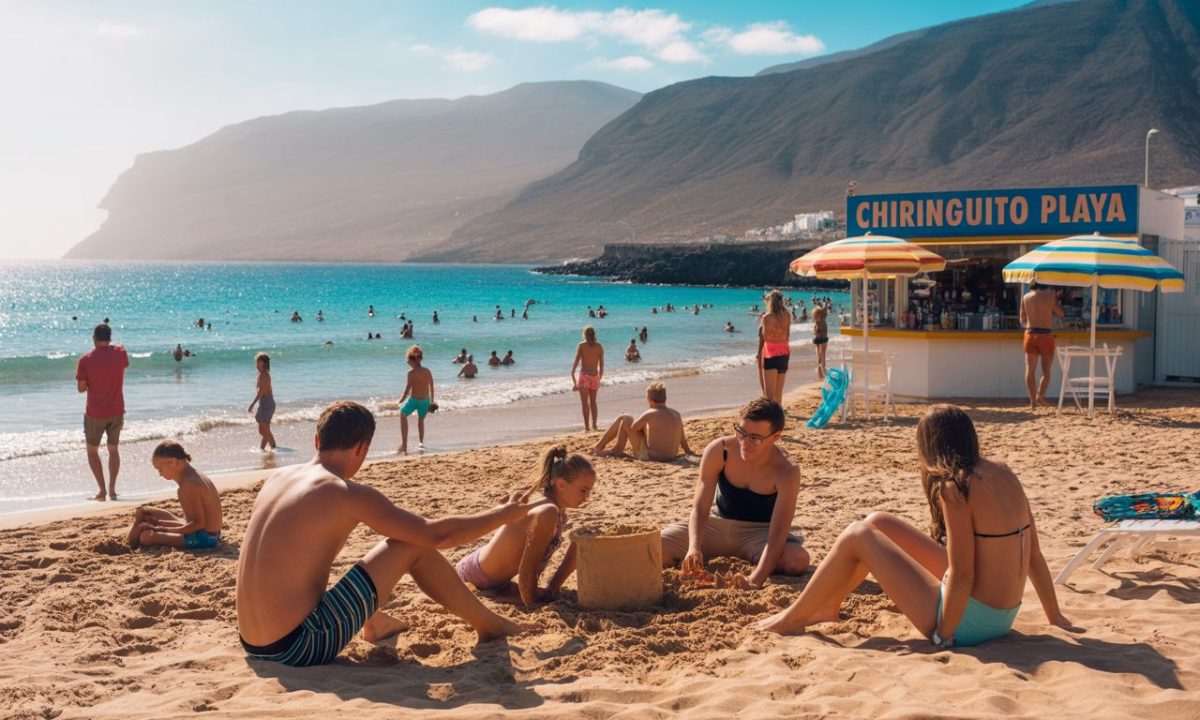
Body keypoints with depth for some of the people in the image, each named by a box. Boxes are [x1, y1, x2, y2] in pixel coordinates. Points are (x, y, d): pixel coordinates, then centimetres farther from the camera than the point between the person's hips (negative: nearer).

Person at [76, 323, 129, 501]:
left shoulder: (85, 360, -14)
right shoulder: (119, 352, -6)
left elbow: (81, 388, -10)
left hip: (95, 413, -3)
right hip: (117, 411, 3)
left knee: (92, 450, 13)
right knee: (113, 449, 17)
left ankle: (102, 490, 5)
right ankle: (112, 489, 9)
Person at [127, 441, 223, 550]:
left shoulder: (189, 485, -24)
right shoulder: (195, 476, 8)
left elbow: (199, 523, -24)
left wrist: (166, 529, -16)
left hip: (203, 538, -11)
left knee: (146, 536, -19)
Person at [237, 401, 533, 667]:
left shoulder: (277, 478, 9)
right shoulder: (350, 494, -13)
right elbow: (435, 534, -10)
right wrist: (502, 514, 5)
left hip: (252, 646, 8)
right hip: (302, 647, -8)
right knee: (415, 546, 0)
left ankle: (375, 624, 57)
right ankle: (488, 625, 17)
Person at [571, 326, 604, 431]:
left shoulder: (581, 345, -2)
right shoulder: (599, 346, 6)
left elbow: (576, 361, -9)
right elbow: (601, 365, 7)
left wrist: (572, 376, -6)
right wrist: (599, 378, 16)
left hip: (584, 376, -3)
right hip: (595, 376, 3)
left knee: (584, 402, 0)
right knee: (593, 401, 14)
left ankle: (586, 426, -4)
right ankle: (594, 425, 13)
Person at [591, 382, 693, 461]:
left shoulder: (650, 414, -15)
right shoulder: (676, 414, -1)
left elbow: (632, 427, -2)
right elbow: (682, 438, 9)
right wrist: (688, 451, 27)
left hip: (649, 456, -6)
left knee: (625, 419, 4)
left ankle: (617, 451, 20)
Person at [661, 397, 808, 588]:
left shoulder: (786, 473, -27)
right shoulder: (718, 451, -21)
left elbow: (777, 534, -33)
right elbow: (700, 508, -19)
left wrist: (755, 579, -48)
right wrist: (694, 548, -39)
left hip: (760, 532, -1)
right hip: (717, 524, 2)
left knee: (798, 560, -35)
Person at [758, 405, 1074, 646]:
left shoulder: (956, 488, -21)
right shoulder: (1002, 474, 4)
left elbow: (961, 577, -23)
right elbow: (1034, 555, 9)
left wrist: (943, 637, -11)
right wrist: (1056, 618, 18)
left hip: (970, 621, -9)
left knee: (856, 536, 1)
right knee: (878, 523, 17)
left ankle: (792, 619, 16)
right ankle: (827, 606, 35)